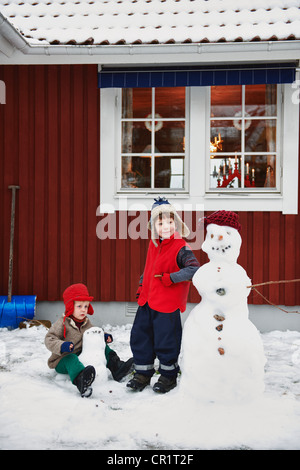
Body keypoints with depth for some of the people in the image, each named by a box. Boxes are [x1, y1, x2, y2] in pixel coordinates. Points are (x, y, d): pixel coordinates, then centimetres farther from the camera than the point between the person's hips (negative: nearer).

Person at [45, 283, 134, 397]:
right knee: (71, 359, -42)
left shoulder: (86, 322, 6)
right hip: (62, 361, -7)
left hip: (82, 356, 7)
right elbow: (49, 339, -20)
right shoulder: (62, 323, -15)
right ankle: (81, 381, -72)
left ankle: (117, 368, -9)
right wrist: (62, 346, -39)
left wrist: (103, 336, 3)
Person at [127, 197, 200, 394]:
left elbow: (195, 269, -26)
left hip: (167, 303, -7)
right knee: (139, 336, 12)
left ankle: (169, 376, 24)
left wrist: (170, 278, -24)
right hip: (147, 300, 7)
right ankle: (143, 374, 28)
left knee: (165, 342, 2)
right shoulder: (153, 244, 8)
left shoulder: (180, 247, -15)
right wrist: (142, 286, 18)